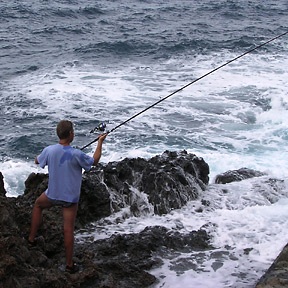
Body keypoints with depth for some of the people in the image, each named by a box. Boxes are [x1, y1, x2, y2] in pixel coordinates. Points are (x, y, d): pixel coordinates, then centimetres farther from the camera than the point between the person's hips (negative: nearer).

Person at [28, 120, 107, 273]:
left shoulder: (49, 150, -14)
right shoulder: (76, 154, -22)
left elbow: (37, 161, 8)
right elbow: (94, 161, -4)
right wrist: (100, 142, 7)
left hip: (53, 194, 2)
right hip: (71, 197, -2)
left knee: (38, 205, 33)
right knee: (68, 229, 5)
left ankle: (32, 238, 36)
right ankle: (70, 264, 13)